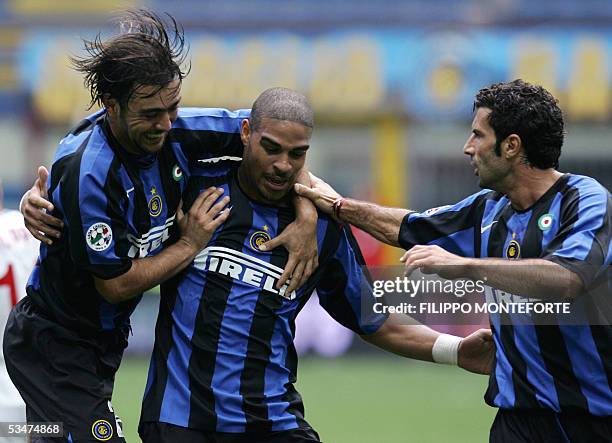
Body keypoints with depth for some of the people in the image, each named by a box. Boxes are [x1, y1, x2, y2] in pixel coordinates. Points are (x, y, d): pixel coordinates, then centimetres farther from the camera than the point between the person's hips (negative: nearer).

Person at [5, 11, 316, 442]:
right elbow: (117, 284, -23)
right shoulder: (87, 172, -29)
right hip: (54, 350, -8)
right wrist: (191, 243, -13)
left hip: (101, 341, 8)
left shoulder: (173, 132, -9)